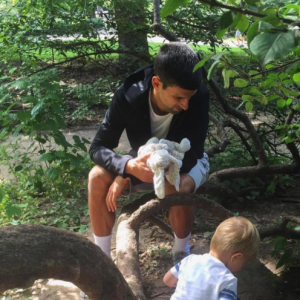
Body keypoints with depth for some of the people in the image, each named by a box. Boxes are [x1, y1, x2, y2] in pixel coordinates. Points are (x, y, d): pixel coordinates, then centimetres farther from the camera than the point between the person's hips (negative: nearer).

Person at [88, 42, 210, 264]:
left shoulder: (199, 97, -33)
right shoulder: (128, 96, -28)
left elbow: (189, 156, -32)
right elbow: (98, 148, -23)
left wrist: (125, 178, -36)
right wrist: (129, 166, -47)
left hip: (186, 163, -2)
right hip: (145, 162, 2)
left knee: (179, 186, -37)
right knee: (98, 177, -25)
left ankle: (181, 255, -8)